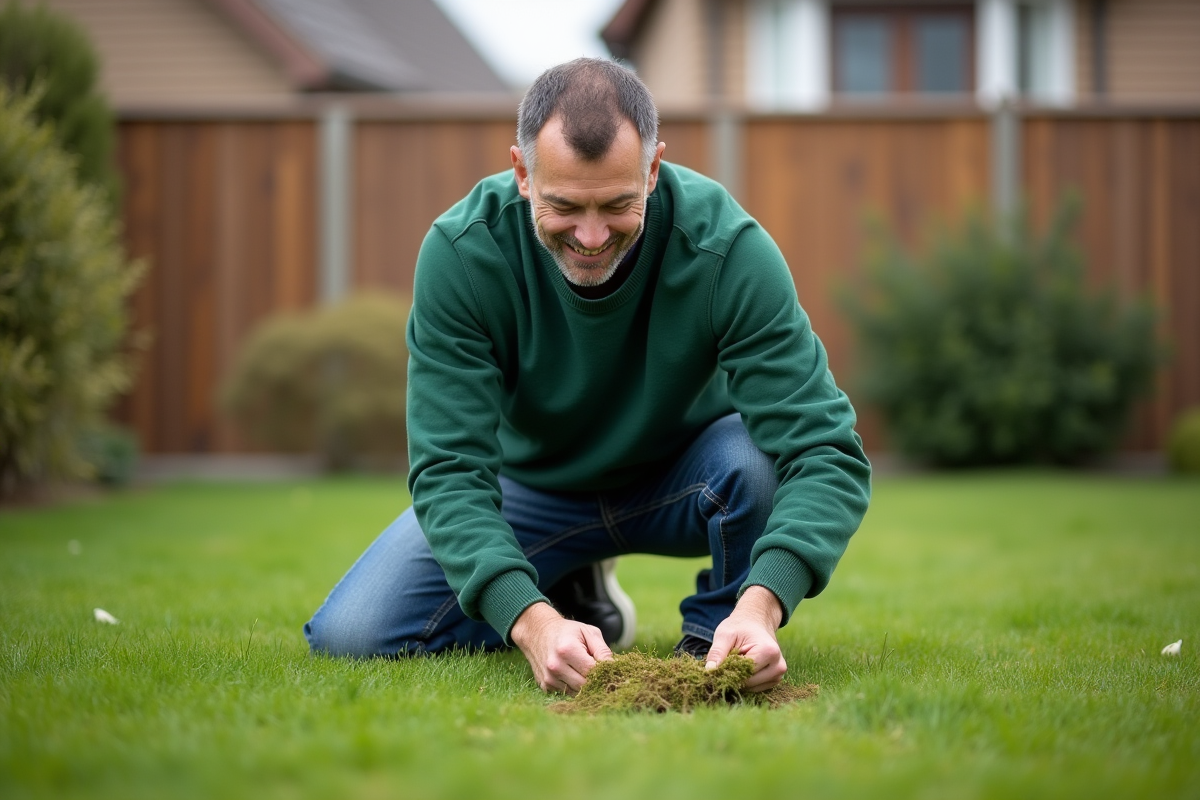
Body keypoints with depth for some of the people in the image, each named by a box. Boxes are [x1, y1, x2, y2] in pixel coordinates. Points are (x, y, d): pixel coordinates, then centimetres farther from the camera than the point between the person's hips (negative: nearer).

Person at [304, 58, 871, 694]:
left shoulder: (728, 247, -30)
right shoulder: (461, 251, -27)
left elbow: (826, 454, -34)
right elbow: (450, 470, -29)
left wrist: (762, 605, -52)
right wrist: (531, 620, -47)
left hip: (683, 478, -1)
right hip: (532, 484, 2)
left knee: (762, 456, -36)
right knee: (350, 635, -17)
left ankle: (716, 631, -5)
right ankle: (567, 594, 9)